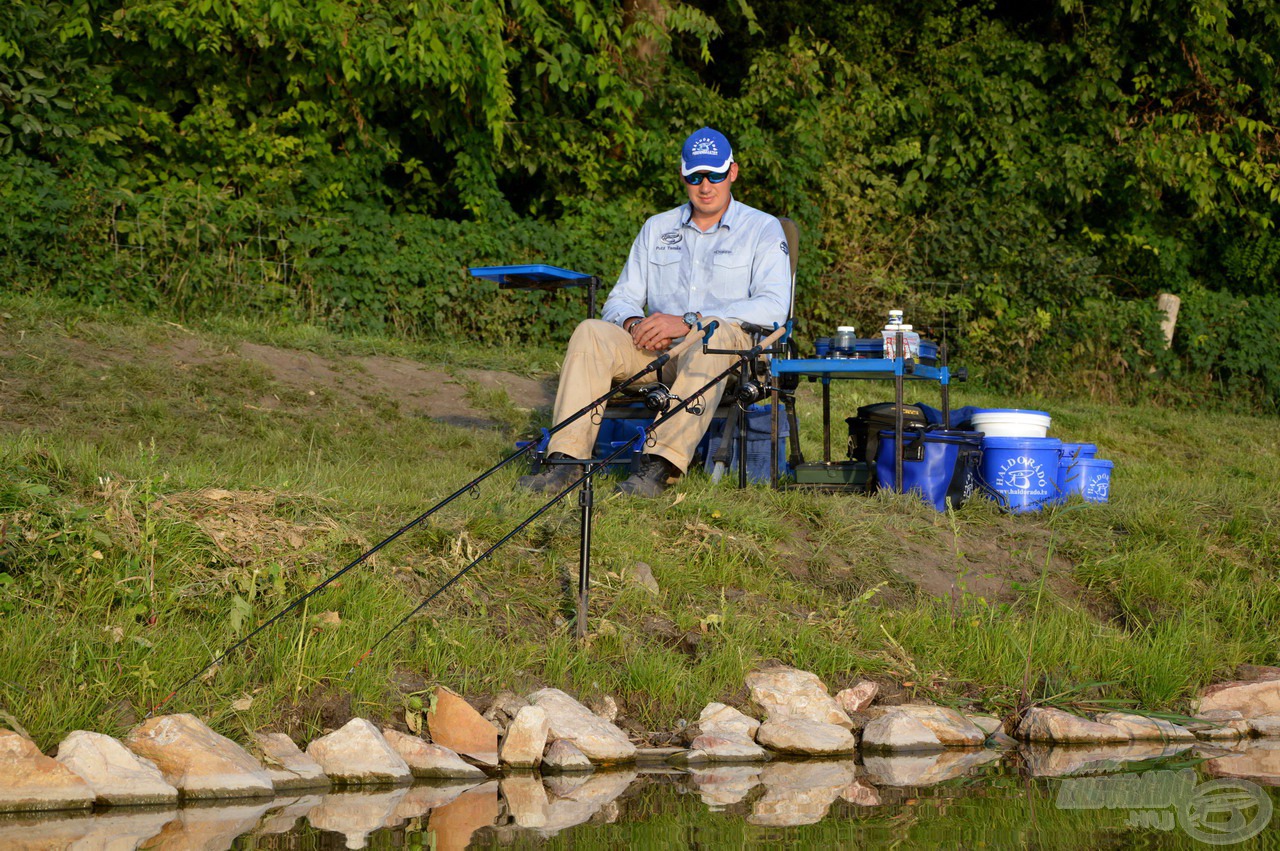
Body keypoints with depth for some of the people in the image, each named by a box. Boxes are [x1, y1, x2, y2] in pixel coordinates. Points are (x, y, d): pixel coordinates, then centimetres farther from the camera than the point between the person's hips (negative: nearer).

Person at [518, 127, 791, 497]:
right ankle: (567, 460, -33)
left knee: (715, 333, -39)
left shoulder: (763, 229, 5)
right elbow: (621, 299, 16)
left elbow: (774, 305, -11)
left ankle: (662, 464, -50)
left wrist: (688, 322, -19)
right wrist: (634, 324, -11)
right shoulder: (657, 228, 20)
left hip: (735, 350, -4)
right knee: (591, 332, -22)